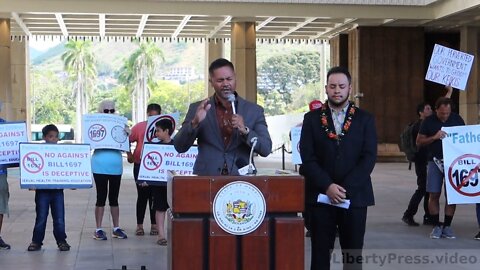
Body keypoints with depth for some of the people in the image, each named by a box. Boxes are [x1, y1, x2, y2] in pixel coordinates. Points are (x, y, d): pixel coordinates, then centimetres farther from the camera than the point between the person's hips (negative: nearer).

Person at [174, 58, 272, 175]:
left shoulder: (254, 110, 8)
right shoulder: (197, 108, 9)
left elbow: (266, 149, 2)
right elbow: (179, 147, 4)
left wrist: (245, 130, -13)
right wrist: (195, 123, -12)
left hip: (241, 178, 0)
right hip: (206, 179, 0)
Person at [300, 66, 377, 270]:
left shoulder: (365, 119, 5)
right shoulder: (312, 118, 5)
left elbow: (369, 158, -3)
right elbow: (307, 158, -2)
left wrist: (345, 188, -12)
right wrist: (328, 186, -14)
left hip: (354, 197, 0)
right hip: (320, 196, 0)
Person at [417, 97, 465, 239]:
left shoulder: (457, 119, 2)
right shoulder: (429, 121, -1)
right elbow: (419, 141, -1)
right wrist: (434, 137, -16)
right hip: (435, 161, -1)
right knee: (434, 194, -3)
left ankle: (447, 226, 10)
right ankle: (436, 226, 8)